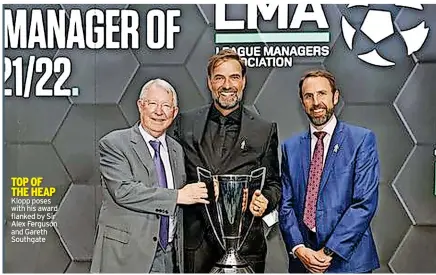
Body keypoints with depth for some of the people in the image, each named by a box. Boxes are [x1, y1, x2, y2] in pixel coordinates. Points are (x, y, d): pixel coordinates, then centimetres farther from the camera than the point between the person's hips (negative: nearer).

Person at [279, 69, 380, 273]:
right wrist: (299, 248, -11)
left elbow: (365, 202, -11)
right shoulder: (291, 147, 7)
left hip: (347, 259, -3)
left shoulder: (362, 139, -4)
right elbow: (286, 204, 4)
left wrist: (329, 252, -14)